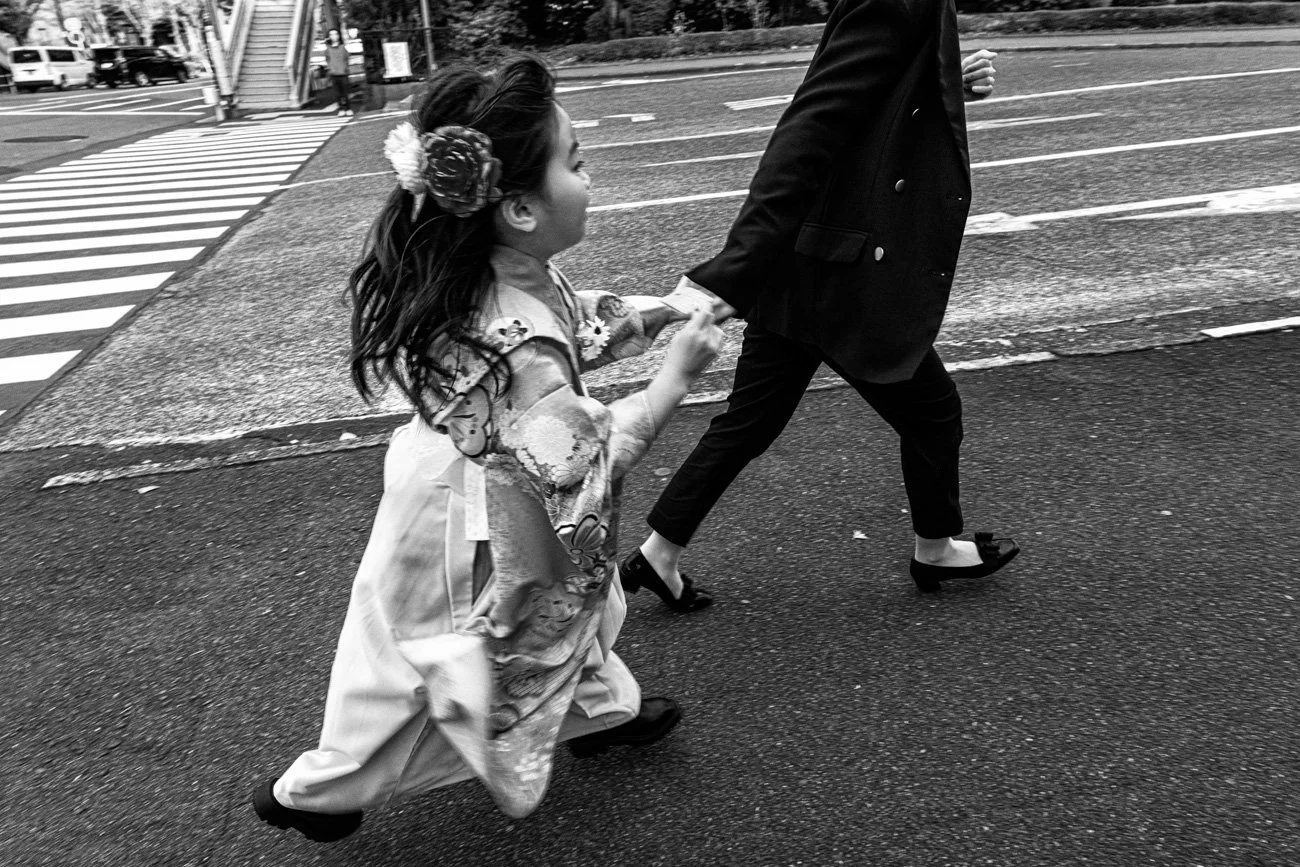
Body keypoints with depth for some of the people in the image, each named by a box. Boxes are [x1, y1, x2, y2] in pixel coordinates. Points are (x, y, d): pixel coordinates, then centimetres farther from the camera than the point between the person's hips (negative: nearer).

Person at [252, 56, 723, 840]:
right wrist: (675, 378, -26)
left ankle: (599, 710, 55)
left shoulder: (507, 274, -11)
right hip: (481, 537, -8)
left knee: (574, 607, 29)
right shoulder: (515, 347, -40)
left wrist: (662, 310, -1)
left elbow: (575, 326, 9)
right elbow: (583, 465, -31)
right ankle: (316, 793, 42)